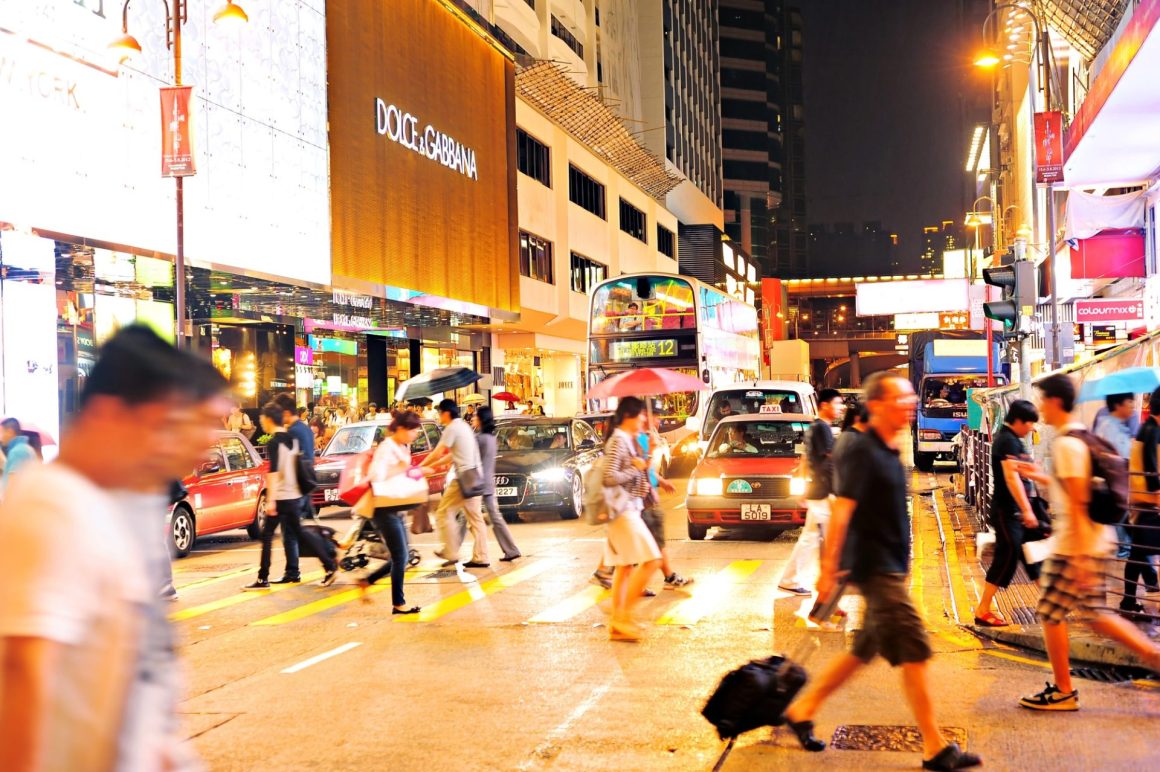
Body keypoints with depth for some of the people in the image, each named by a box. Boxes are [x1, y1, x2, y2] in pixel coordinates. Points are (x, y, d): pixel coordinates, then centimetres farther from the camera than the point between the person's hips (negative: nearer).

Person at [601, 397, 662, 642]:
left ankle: (617, 625, 12)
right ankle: (623, 616, -10)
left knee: (625, 566, 9)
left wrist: (646, 461, 8)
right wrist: (636, 468, -12)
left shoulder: (628, 440, 16)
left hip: (629, 509, 10)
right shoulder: (618, 441, -14)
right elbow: (610, 477, -22)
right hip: (622, 509, -10)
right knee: (650, 560, -14)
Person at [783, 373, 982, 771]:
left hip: (890, 567, 10)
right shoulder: (862, 451, -15)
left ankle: (802, 709, 25)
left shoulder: (888, 451, 13)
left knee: (866, 649, 15)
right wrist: (829, 566, -22)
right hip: (875, 568, -10)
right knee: (914, 650, -7)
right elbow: (841, 509, -20)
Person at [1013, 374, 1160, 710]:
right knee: (1094, 614, 17)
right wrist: (1042, 477, 21)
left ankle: (1063, 692, 12)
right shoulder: (1081, 437, 12)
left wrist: (1079, 559, -21)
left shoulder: (1066, 444, -18)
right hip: (1096, 541, 9)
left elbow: (1077, 503, -21)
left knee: (1050, 613, 3)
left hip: (1074, 545, -9)